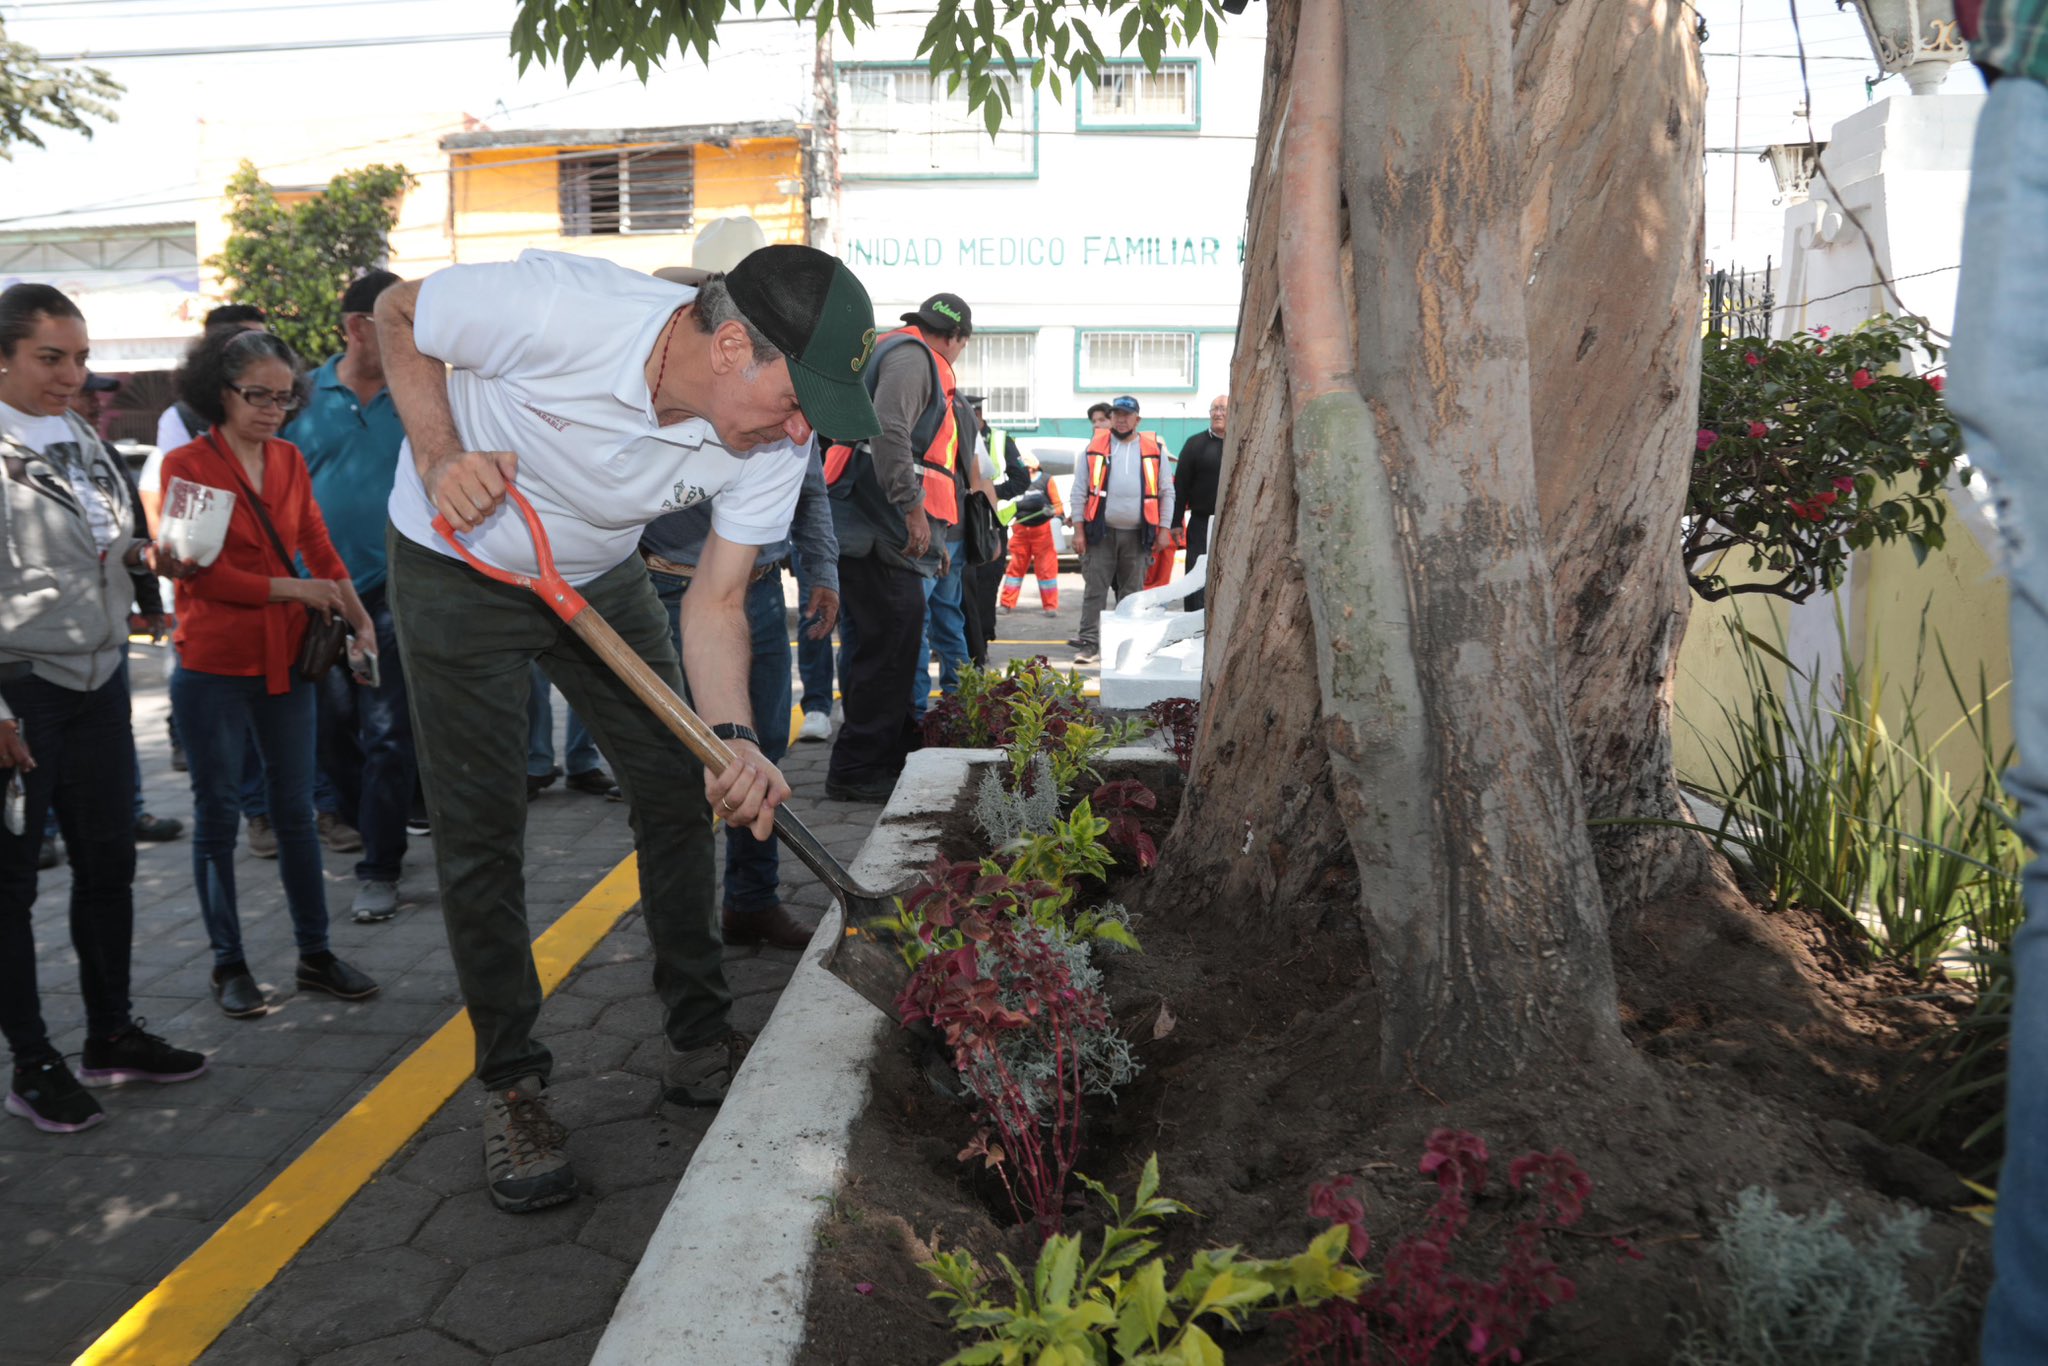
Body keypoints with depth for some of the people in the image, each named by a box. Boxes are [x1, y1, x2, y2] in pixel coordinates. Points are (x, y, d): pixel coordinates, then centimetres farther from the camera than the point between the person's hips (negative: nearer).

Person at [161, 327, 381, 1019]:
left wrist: (361, 619, -4)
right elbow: (204, 573, -12)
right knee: (218, 813, 5)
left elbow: (320, 548, 7)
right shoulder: (185, 465, -8)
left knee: (295, 808, 10)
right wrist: (295, 590, -12)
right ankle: (229, 964, 17)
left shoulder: (290, 461, 8)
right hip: (213, 664, -5)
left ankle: (315, 953, 19)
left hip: (286, 658, 5)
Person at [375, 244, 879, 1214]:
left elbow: (715, 602, -16)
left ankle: (699, 1042, 19)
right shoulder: (556, 308, -35)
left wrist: (733, 737, -31)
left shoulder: (773, 441, -21)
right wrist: (438, 454, -29)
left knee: (679, 791, 2)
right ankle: (509, 1084, 12)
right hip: (457, 565, -4)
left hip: (599, 577, 4)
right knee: (481, 834, -3)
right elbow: (397, 315, -15)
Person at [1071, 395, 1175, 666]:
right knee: (1094, 590, -5)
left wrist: (1163, 529, 2)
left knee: (1132, 593, 8)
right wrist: (1078, 530, -2)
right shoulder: (1094, 448, 5)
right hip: (1101, 532, -1)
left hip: (1137, 535, 1)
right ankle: (1089, 643, -3)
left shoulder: (1154, 449, 6)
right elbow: (1079, 491, 4)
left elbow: (1166, 492, 8)